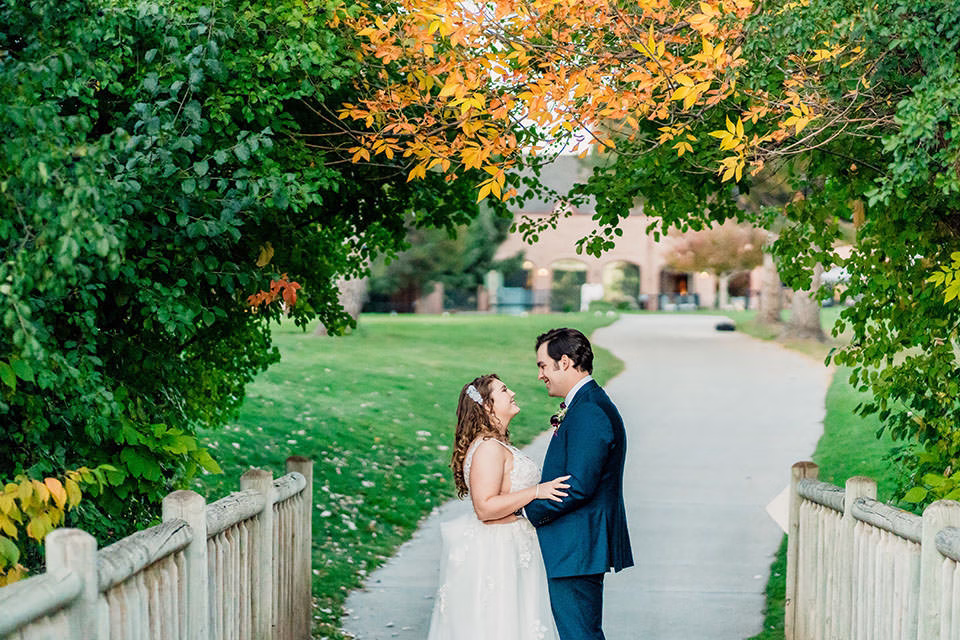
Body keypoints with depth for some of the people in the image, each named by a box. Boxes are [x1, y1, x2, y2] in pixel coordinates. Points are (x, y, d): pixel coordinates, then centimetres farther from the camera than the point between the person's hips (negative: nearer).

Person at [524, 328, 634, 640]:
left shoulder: (587, 412, -19)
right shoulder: (589, 404, 15)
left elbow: (578, 487, -24)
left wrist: (530, 512, -13)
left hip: (576, 551, -11)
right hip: (581, 547, 11)